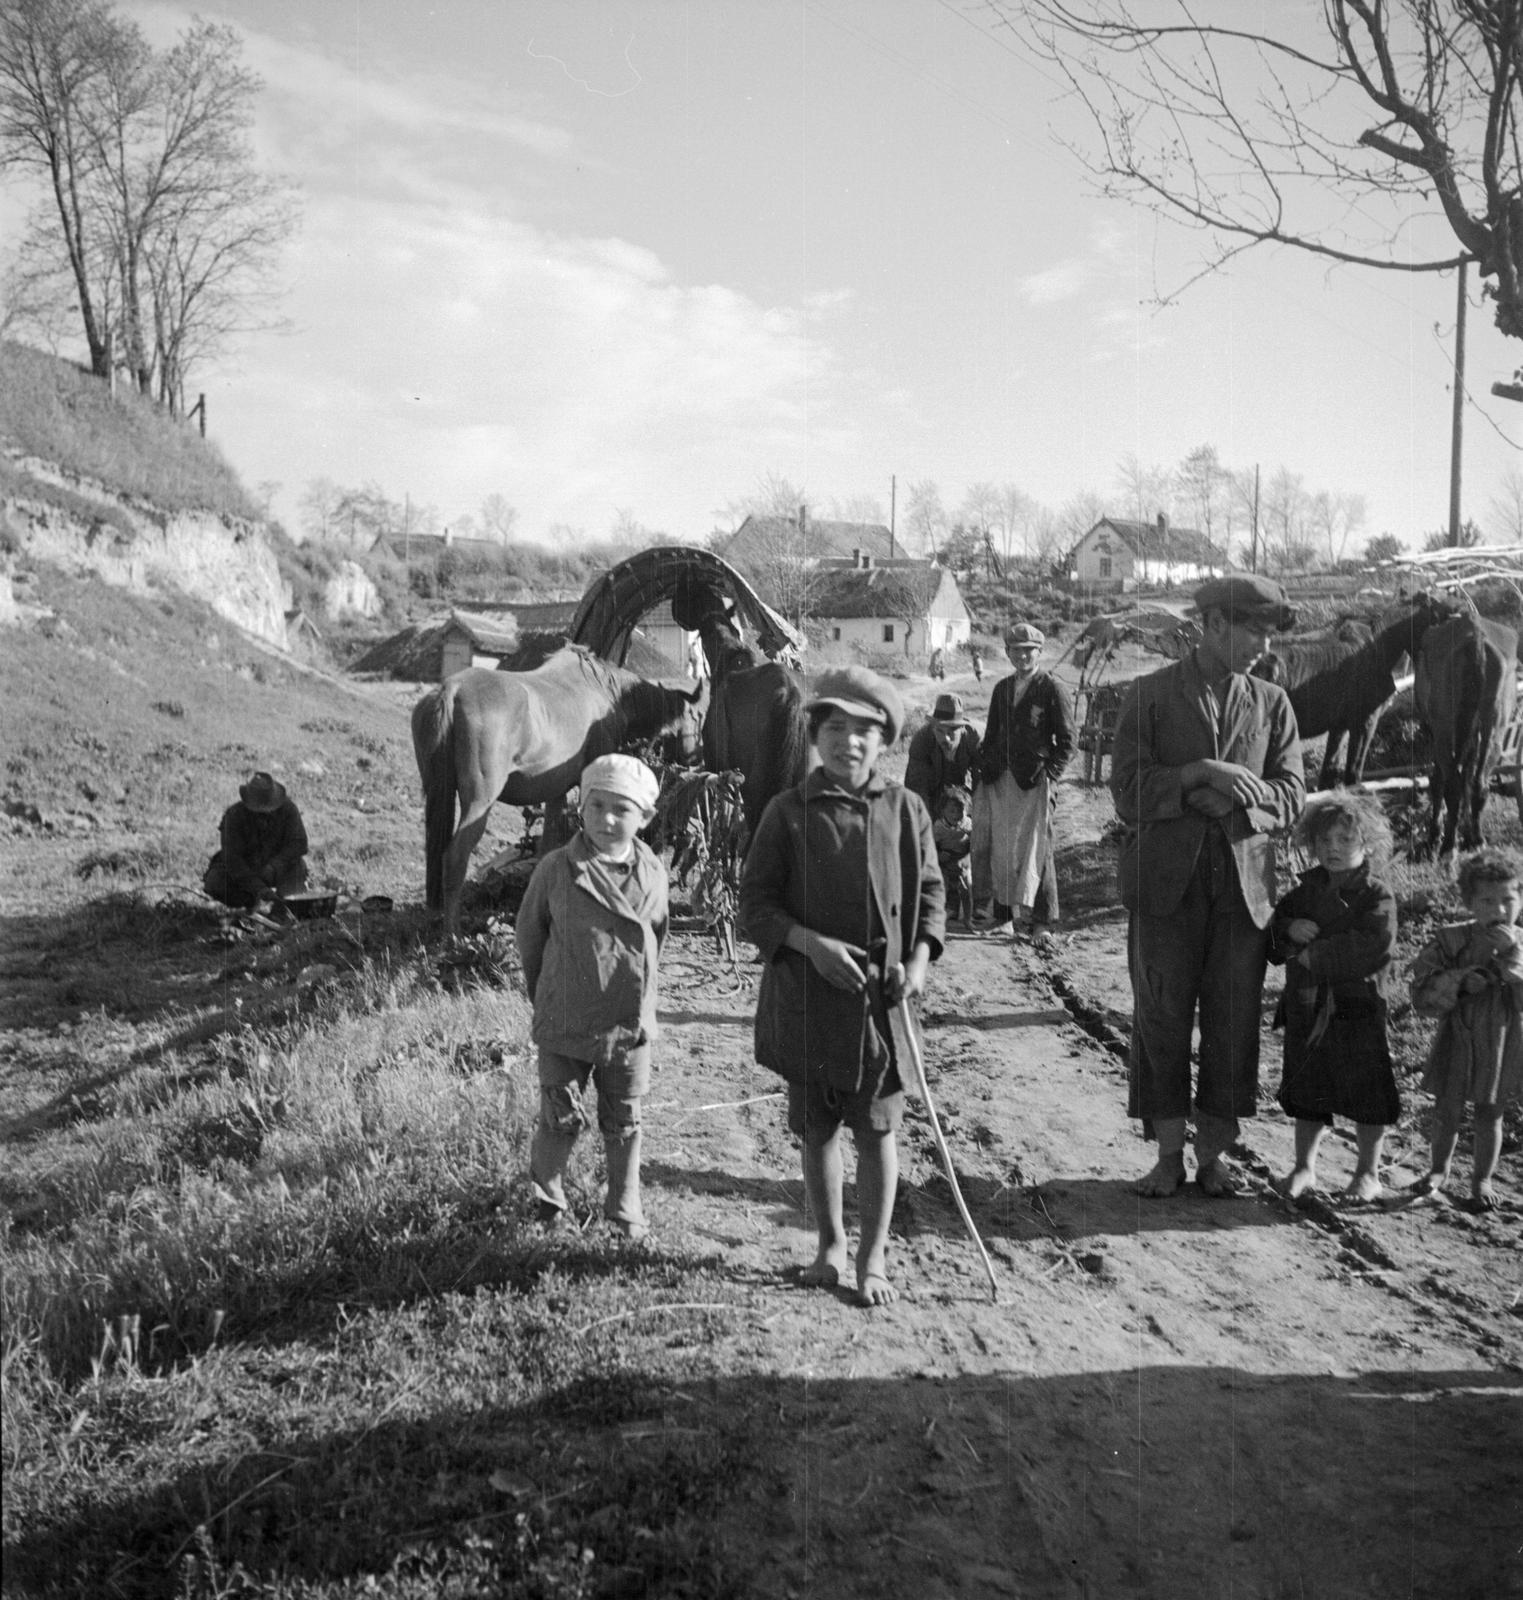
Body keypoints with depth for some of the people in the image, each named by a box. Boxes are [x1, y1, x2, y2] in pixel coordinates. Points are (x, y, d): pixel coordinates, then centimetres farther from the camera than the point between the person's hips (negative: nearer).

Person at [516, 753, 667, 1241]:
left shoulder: (652, 875, -3)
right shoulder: (556, 869, -10)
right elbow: (529, 935, 2)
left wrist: (637, 996, 12)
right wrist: (544, 996, 8)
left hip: (630, 1024, 2)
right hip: (565, 1024, -2)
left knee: (624, 1125, 13)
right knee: (562, 1119, 6)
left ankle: (625, 1210, 29)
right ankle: (547, 1198, 30)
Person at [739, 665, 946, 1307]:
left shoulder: (905, 809, 1)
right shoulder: (788, 812, -3)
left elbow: (930, 893, 6)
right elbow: (755, 904, -3)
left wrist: (919, 960, -9)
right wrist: (813, 944, -17)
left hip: (883, 994, 0)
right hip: (806, 995, 0)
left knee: (876, 1128, 6)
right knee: (816, 1128, 12)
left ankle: (873, 1257, 20)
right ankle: (829, 1244, 31)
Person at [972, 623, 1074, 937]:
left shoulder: (1052, 689, -2)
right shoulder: (1001, 689, 15)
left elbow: (1066, 739, -3)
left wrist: (1050, 774, -12)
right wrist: (984, 769, 11)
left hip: (1033, 780, -5)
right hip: (999, 779, 5)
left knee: (1033, 845, -3)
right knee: (999, 846, 7)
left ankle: (1040, 917, 4)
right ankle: (1003, 908, 17)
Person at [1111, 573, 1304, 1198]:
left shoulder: (1272, 703, 11)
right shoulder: (1150, 695, 2)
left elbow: (1290, 795, 6)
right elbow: (1128, 792, -5)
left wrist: (1233, 795, -12)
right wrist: (1201, 774, -16)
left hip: (1244, 882, 2)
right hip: (1166, 882, -2)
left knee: (1234, 1024, 5)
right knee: (1162, 1019, 2)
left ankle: (1213, 1153, 17)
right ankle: (1169, 1153, 14)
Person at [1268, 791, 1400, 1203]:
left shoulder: (1377, 895, -9)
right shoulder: (1307, 888, 9)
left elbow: (1376, 946, -24)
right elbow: (1271, 934, 12)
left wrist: (1316, 955, -22)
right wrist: (1289, 929, -12)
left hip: (1358, 1008, -4)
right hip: (1307, 1007, 5)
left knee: (1366, 1092, 5)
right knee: (1308, 1091, 12)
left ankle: (1368, 1172, 22)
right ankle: (1304, 1167, 25)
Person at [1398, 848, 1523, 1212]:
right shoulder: (1450, 940, -9)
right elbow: (1423, 994, -12)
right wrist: (1465, 981, -24)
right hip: (1456, 1041, 0)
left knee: (1489, 1113, 12)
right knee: (1447, 1110, 10)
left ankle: (1482, 1179, 32)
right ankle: (1438, 1174, 32)